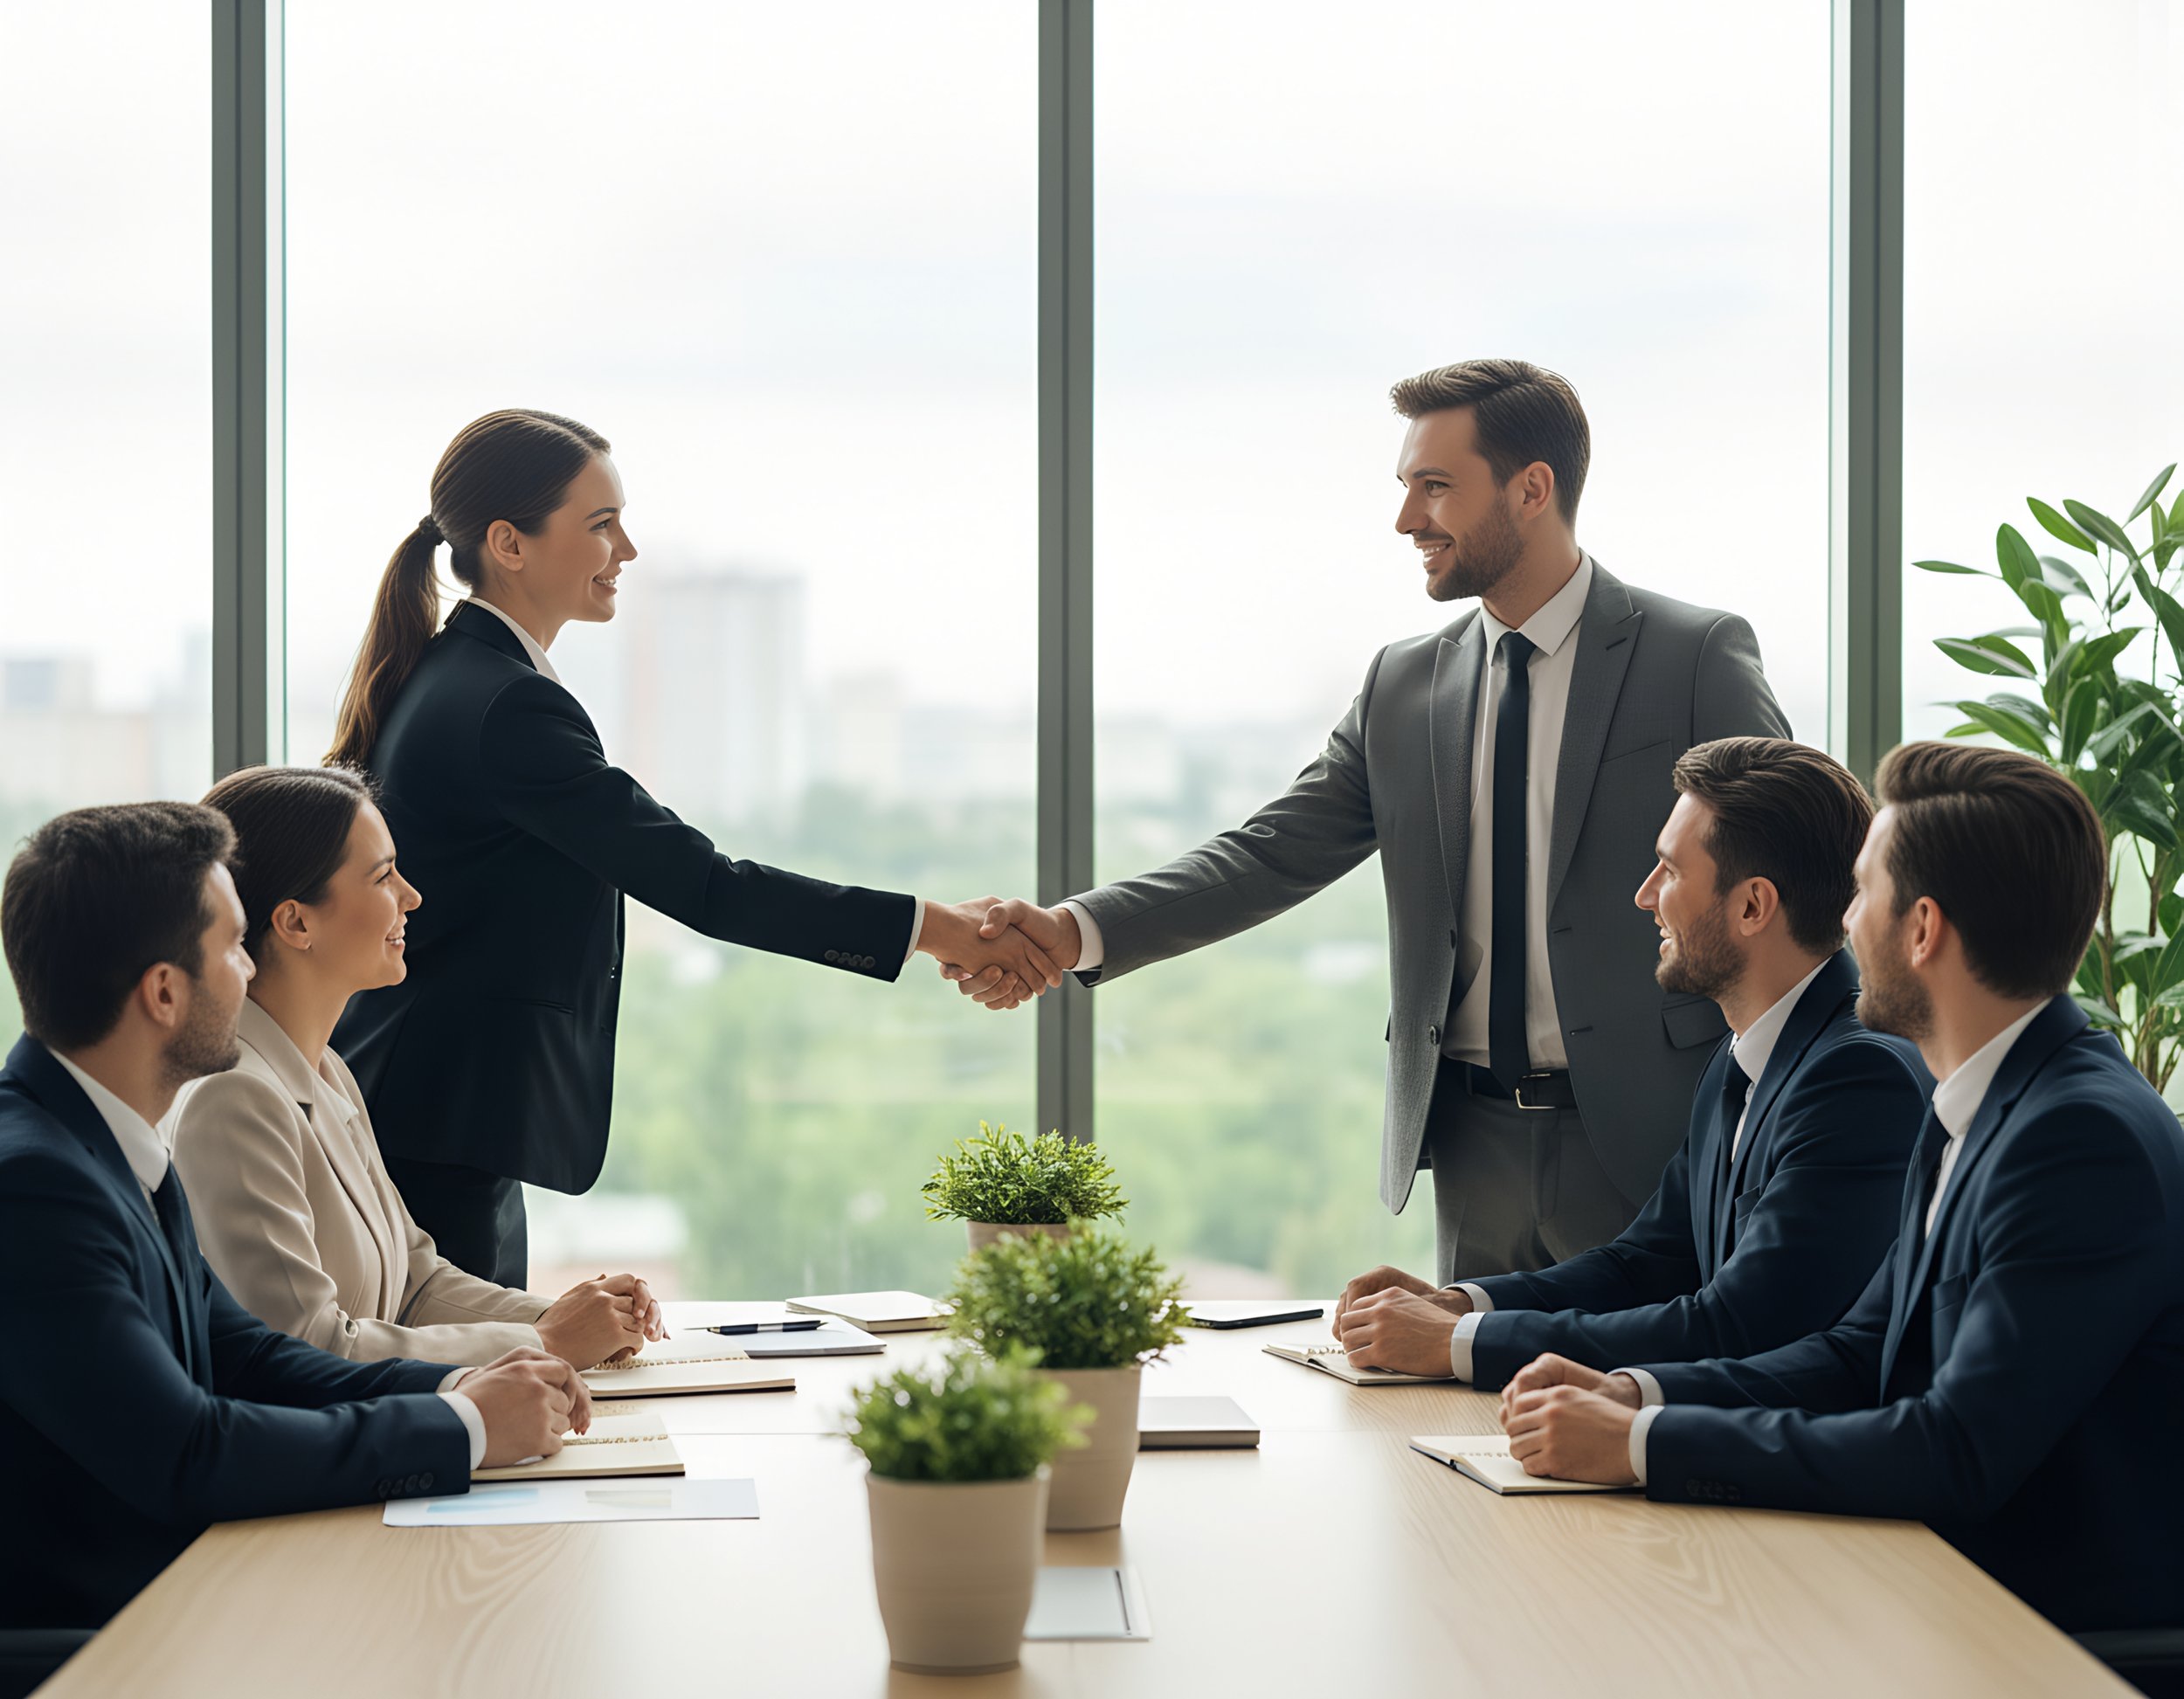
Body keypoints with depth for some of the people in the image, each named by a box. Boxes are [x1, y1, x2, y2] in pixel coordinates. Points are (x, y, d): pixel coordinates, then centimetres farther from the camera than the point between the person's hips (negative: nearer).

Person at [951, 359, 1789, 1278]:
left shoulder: (1700, 658, -4)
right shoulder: (1402, 686, 9)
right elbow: (1273, 852, 3)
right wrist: (1078, 933, -12)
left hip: (1642, 1137, -4)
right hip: (1475, 1155, 4)